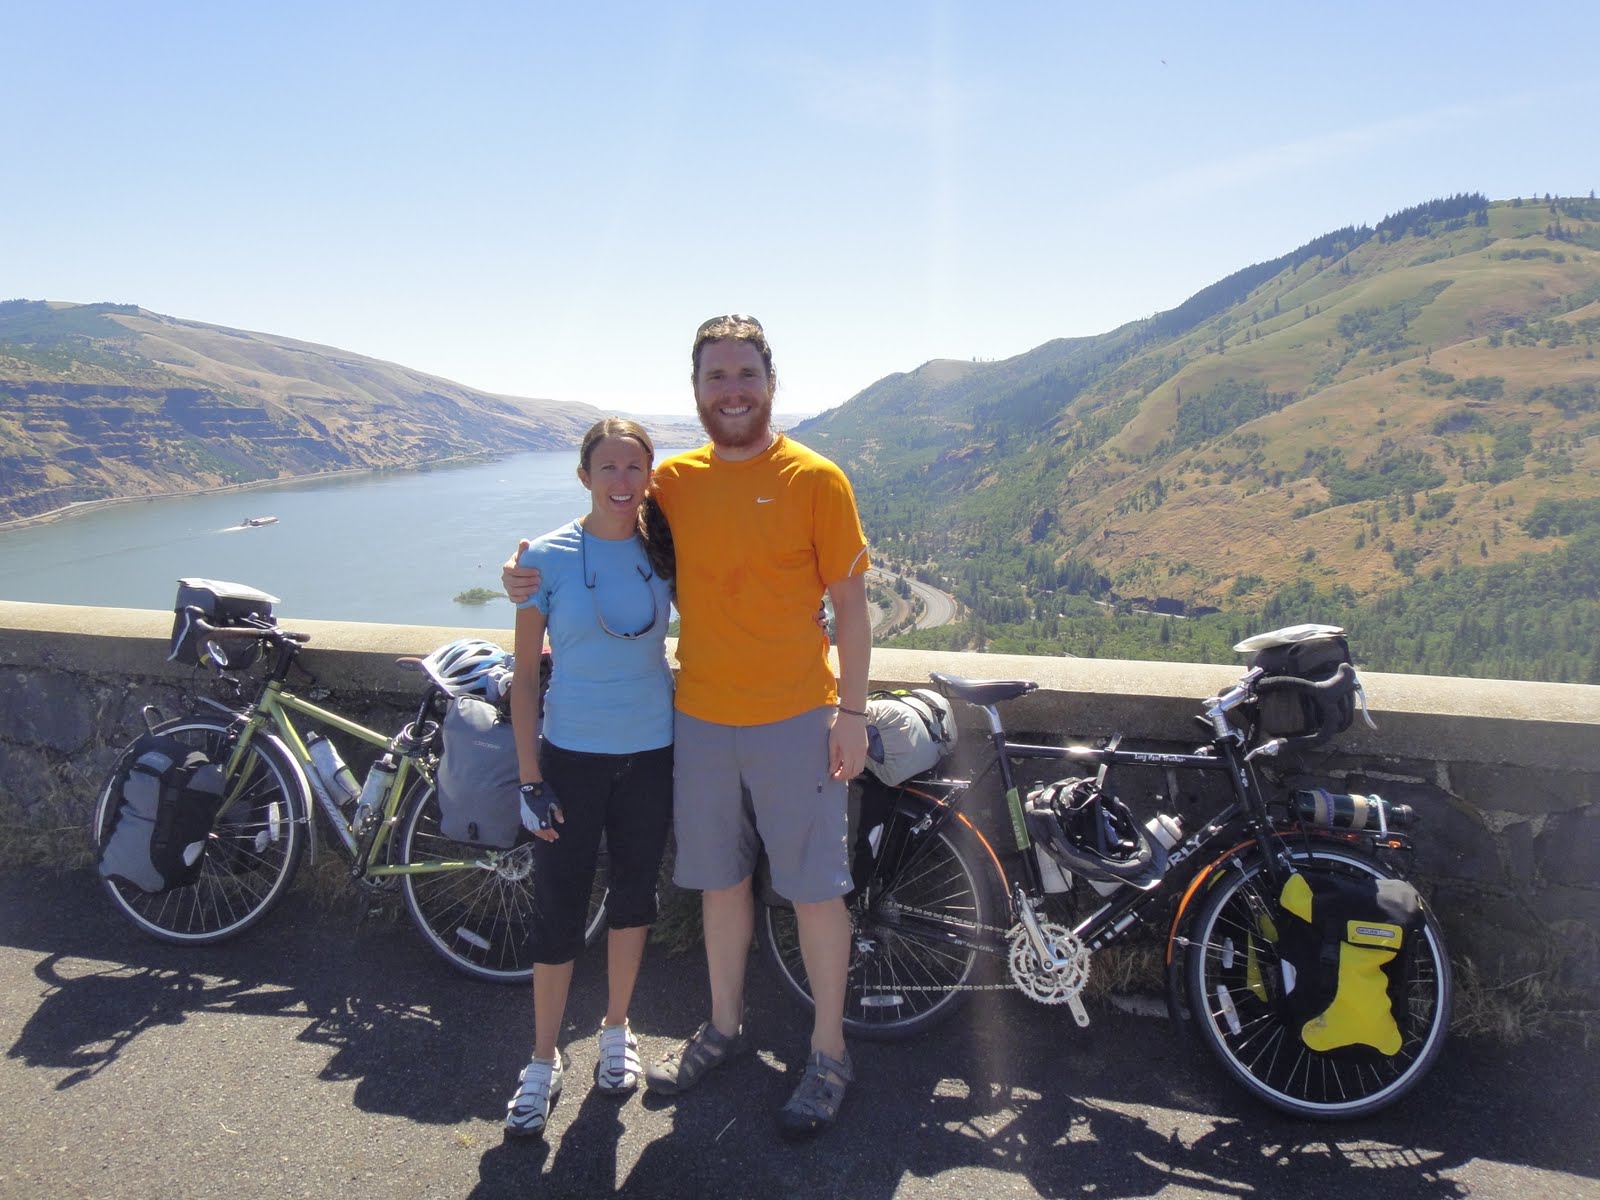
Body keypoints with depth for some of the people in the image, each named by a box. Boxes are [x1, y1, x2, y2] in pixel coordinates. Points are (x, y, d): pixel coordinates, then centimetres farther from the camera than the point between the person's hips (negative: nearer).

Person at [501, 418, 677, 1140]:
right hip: (571, 754, -2)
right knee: (559, 908, 3)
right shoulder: (548, 557, -7)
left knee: (633, 894, 14)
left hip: (650, 753, 2)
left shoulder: (664, 550, -1)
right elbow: (525, 673, -4)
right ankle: (543, 1062, 22)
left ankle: (617, 1033, 35)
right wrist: (530, 777, -7)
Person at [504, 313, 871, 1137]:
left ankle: (829, 1052, 24)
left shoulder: (815, 479, -7)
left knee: (814, 885, 6)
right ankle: (724, 1027, 37)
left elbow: (849, 604, -5)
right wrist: (532, 573, -3)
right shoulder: (672, 480, 4)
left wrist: (851, 711, -9)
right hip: (699, 718, 4)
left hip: (794, 719, -4)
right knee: (721, 880, 17)